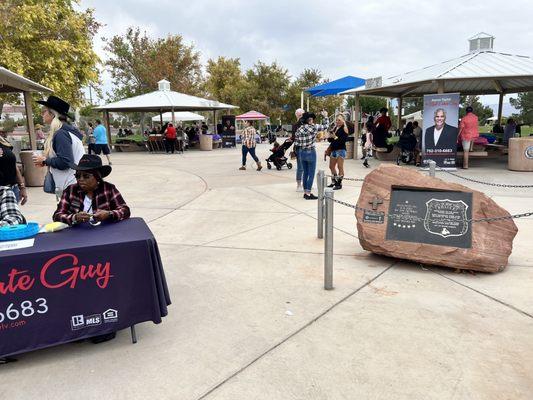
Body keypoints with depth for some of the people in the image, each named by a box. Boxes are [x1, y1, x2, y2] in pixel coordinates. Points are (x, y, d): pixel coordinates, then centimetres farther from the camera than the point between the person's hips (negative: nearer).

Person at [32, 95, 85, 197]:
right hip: (74, 183, 10)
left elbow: (65, 162, -22)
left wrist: (45, 160, -7)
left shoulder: (61, 134, -15)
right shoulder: (67, 130, 14)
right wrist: (46, 161, 10)